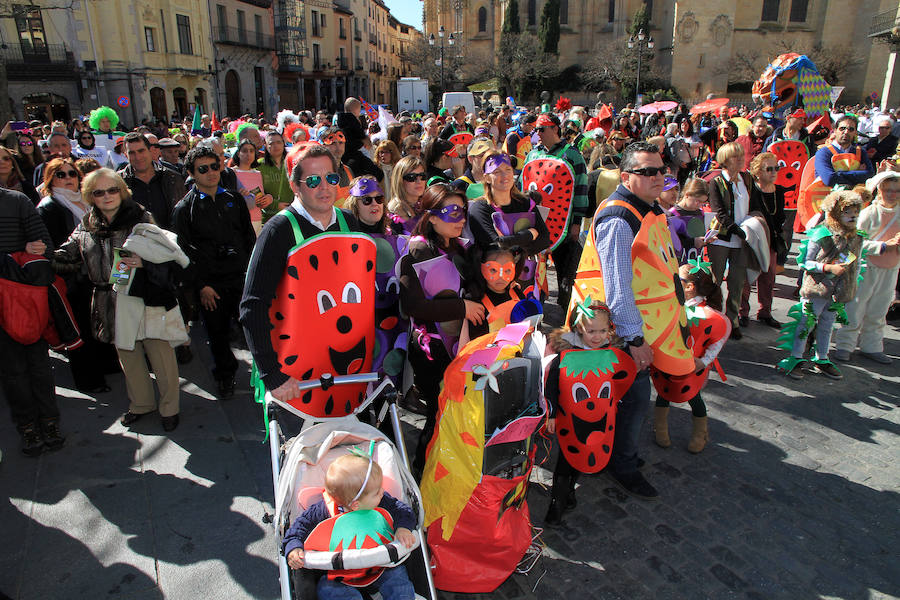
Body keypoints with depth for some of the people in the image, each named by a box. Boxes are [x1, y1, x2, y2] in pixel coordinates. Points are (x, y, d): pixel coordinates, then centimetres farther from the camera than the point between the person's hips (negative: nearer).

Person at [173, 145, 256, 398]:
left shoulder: (234, 199, 9)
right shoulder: (184, 209, -1)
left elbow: (249, 236, 13)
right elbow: (184, 251, -2)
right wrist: (200, 286, -8)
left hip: (242, 277, 2)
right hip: (211, 284, -1)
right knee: (218, 333, 10)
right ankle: (225, 374, 31)